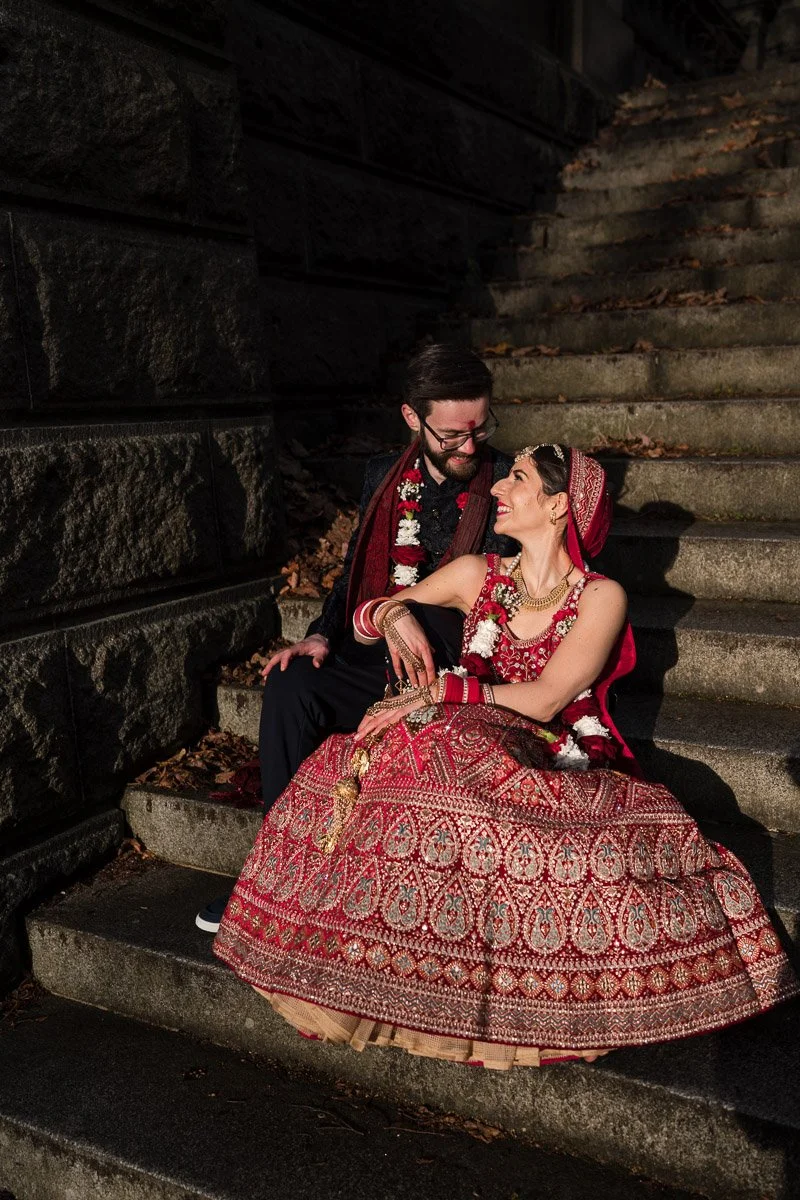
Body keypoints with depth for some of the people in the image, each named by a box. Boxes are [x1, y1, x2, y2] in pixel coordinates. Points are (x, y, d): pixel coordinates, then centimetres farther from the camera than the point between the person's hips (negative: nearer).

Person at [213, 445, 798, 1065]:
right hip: (470, 751, 3)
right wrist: (394, 614, -8)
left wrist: (436, 691, -18)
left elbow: (543, 700, -14)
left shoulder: (600, 596, -1)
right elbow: (363, 617, 16)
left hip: (560, 770, -3)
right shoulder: (478, 575, 10)